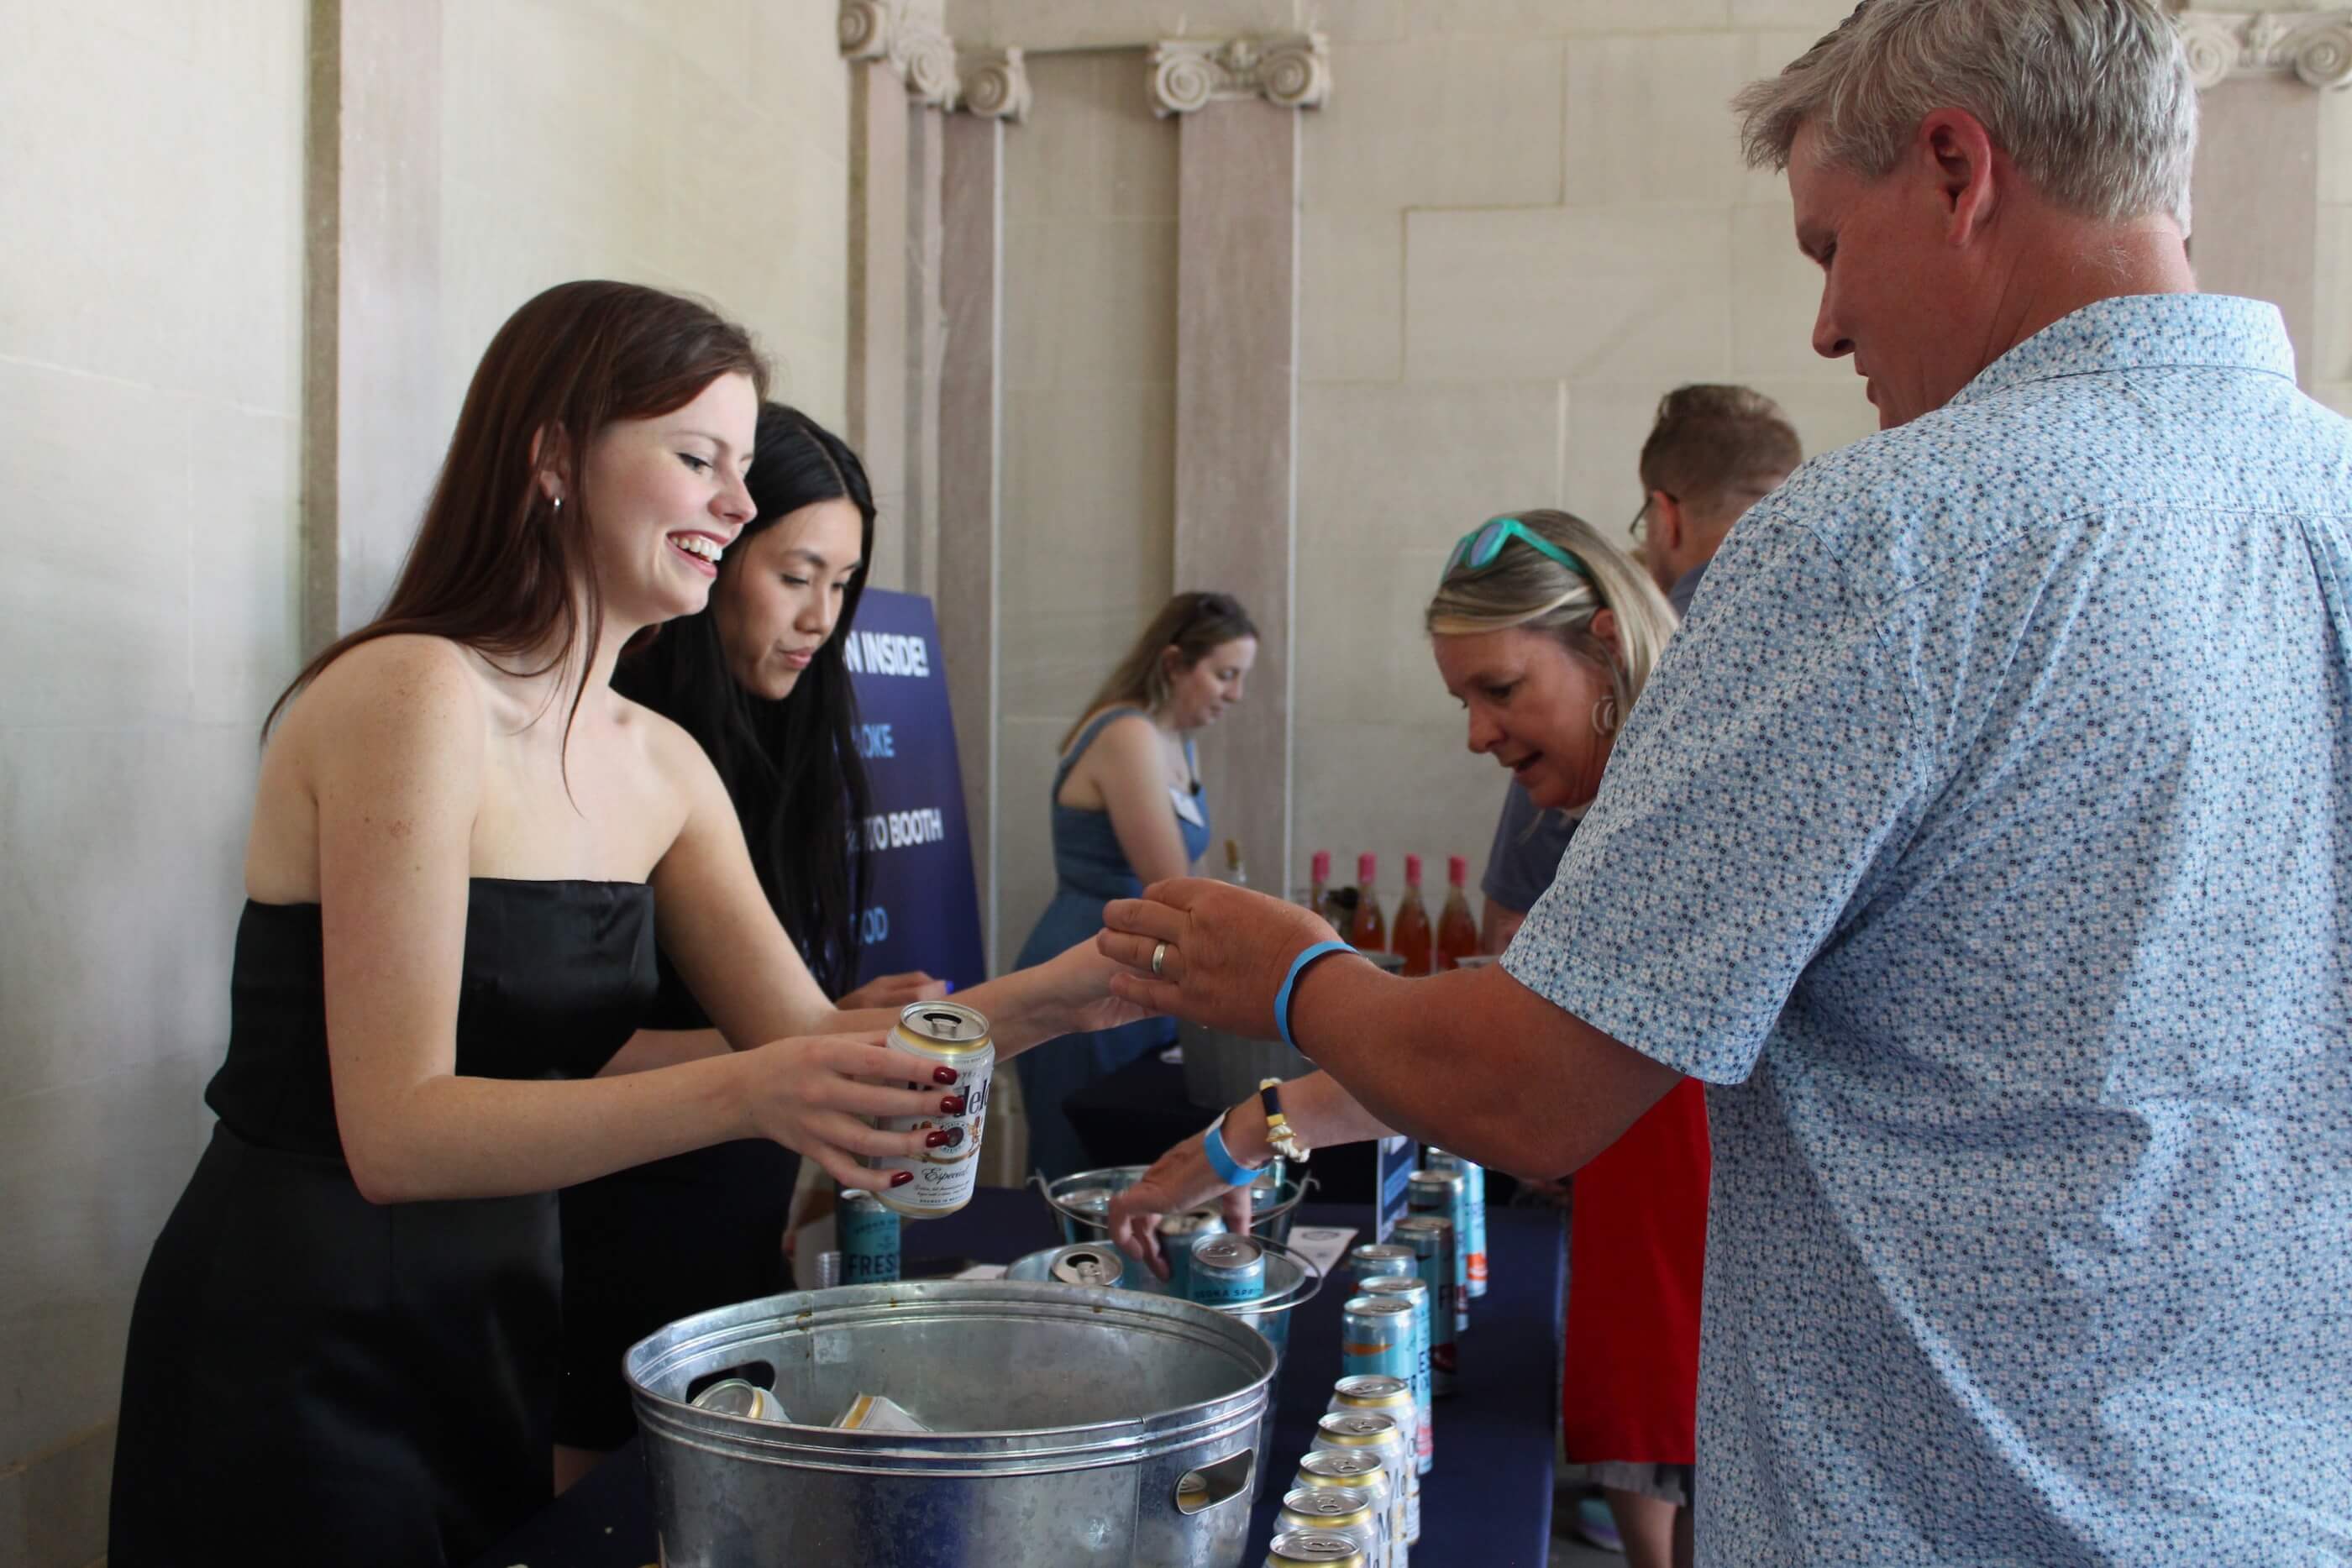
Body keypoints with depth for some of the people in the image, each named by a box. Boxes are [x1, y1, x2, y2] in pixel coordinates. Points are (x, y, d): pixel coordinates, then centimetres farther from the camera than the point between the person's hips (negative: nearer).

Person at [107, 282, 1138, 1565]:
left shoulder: (661, 766, 5)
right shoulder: (417, 695, -20)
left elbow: (809, 1039, 3)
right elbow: (397, 1131, -24)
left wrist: (1053, 997, -12)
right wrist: (744, 1094, -36)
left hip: (494, 1336, 8)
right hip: (301, 1366, -7)